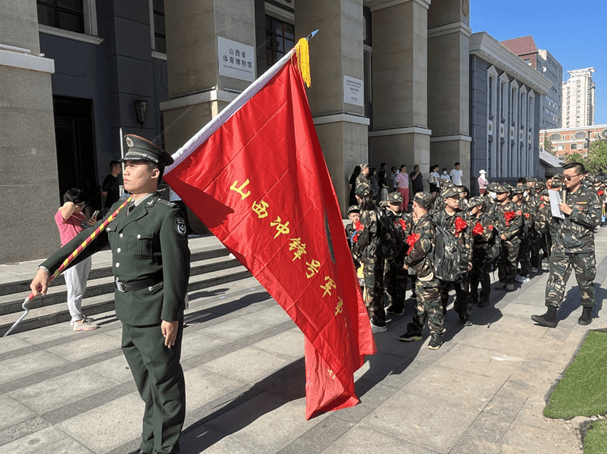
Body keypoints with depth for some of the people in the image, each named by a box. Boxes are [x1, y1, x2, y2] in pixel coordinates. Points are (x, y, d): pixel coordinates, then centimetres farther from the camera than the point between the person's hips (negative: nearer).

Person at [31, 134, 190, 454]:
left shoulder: (166, 214, -16)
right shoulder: (119, 210, 9)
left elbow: (177, 268, -19)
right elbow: (89, 239, 14)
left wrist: (171, 316, -20)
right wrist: (48, 267, 8)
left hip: (156, 313, -8)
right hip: (130, 312, 8)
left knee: (164, 379, 9)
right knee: (145, 380, 23)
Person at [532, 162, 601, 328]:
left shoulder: (590, 196, -4)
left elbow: (595, 220, -15)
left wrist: (571, 212, -18)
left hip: (582, 247, -3)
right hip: (561, 246, 3)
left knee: (585, 280, 10)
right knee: (556, 277, -4)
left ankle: (587, 311, 31)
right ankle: (551, 315, -6)